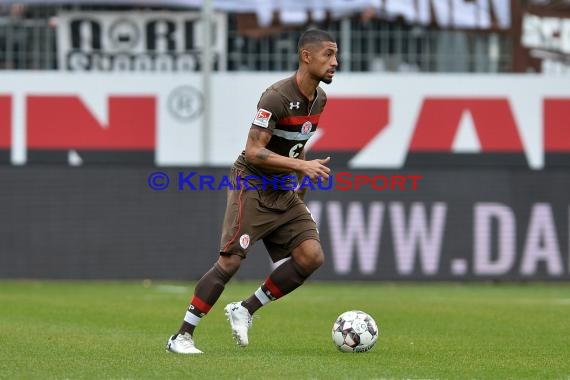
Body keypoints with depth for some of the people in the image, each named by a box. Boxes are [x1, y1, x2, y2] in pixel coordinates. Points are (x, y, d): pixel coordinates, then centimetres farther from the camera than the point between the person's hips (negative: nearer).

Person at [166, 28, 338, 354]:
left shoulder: (320, 99, 6)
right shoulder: (277, 97, -21)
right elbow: (254, 151, -24)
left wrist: (300, 196, 22)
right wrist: (301, 165, -31)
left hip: (284, 193, 8)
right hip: (253, 186, -8)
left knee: (312, 257, -9)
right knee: (230, 262, -12)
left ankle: (245, 311, 4)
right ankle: (182, 336, -3)